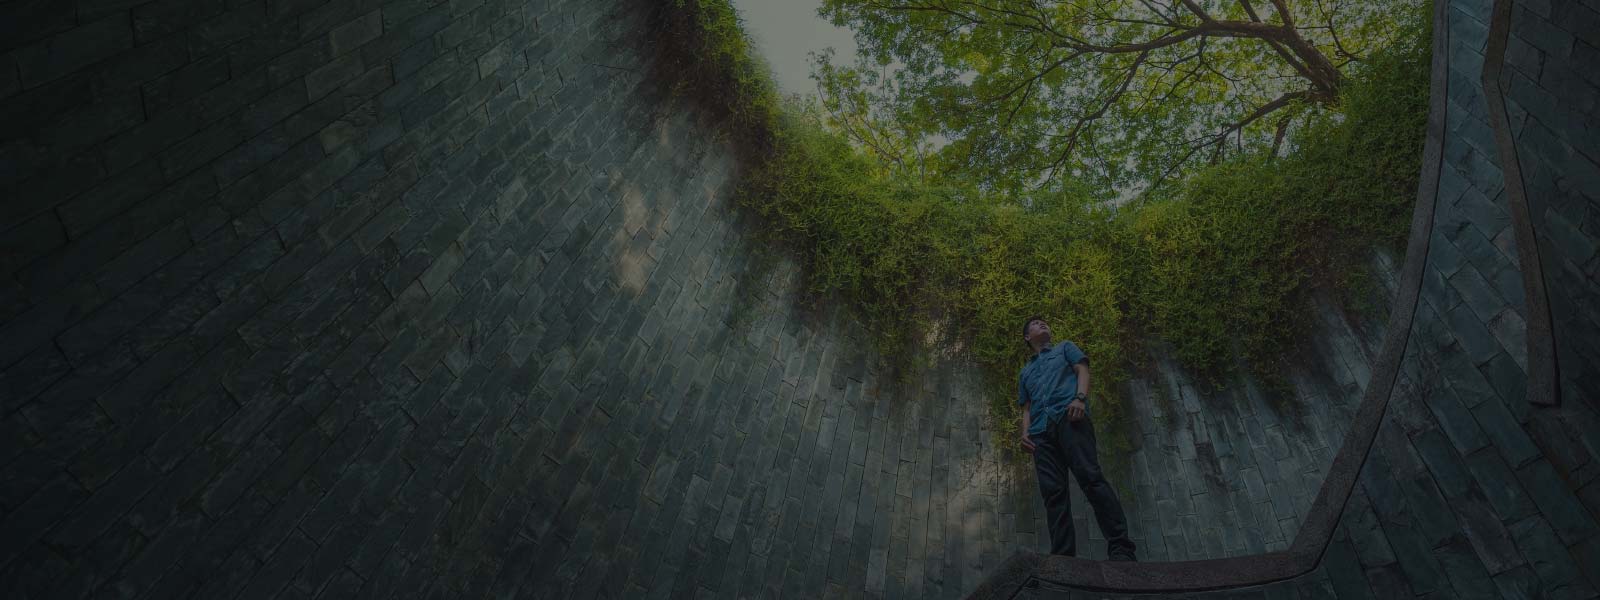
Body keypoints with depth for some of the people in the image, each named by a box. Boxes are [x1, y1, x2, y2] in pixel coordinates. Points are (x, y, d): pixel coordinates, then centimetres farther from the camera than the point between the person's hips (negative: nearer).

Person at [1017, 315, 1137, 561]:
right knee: (1053, 492, -9)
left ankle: (1121, 548, -23)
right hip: (1041, 430, 4)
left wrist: (1080, 398, -12)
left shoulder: (1065, 348, 27)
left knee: (1091, 477, -20)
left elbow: (1082, 370, 9)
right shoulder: (1026, 371, 34)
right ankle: (1062, 556, -16)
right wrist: (1025, 432, 5)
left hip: (1069, 416, -3)